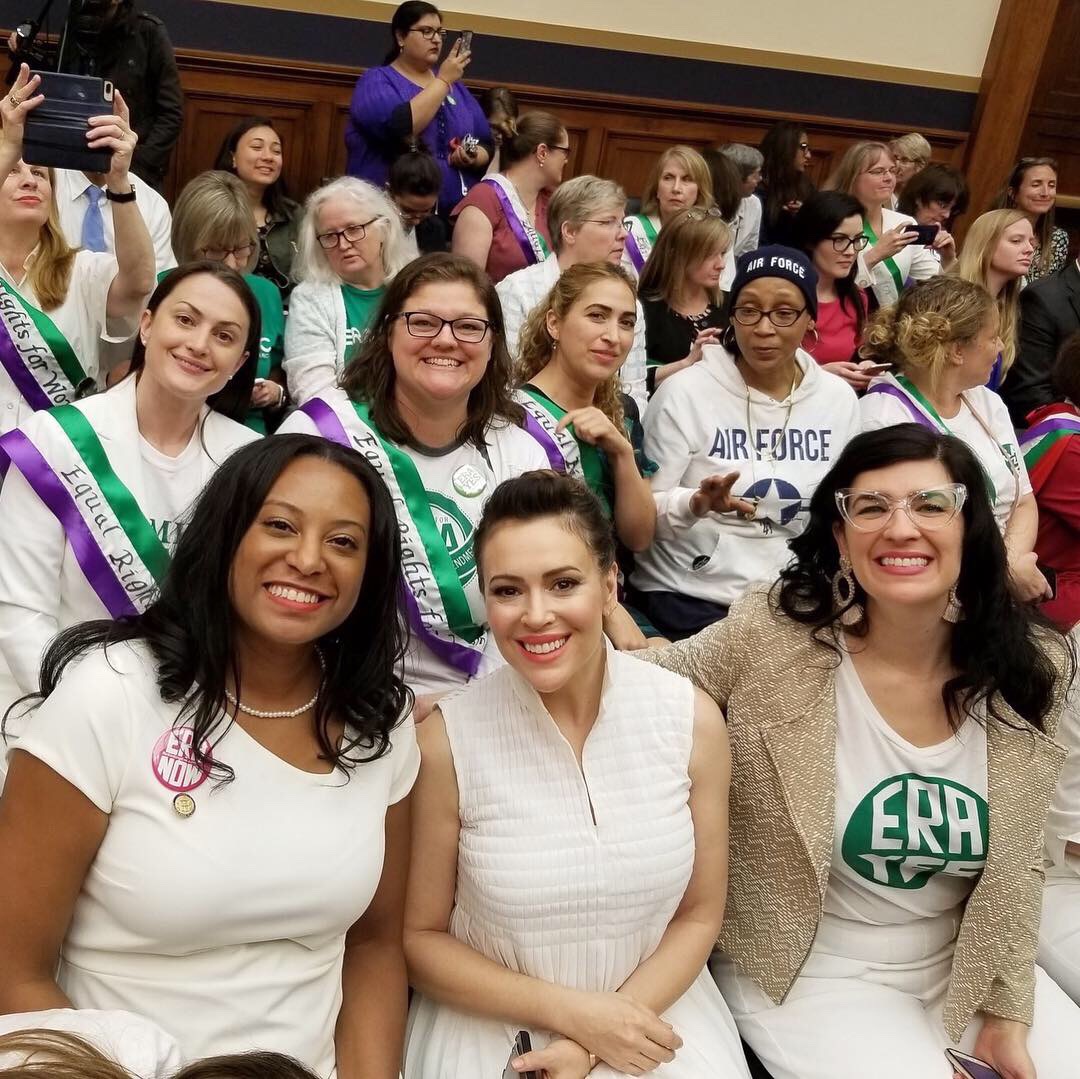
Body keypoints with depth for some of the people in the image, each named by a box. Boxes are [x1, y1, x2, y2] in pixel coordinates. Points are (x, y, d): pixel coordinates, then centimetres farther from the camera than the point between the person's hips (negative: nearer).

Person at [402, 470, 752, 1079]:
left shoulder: (693, 721, -8)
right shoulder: (447, 741, -13)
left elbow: (698, 916, 1)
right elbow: (420, 937, -3)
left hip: (653, 1013, 2)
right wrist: (569, 1010, -11)